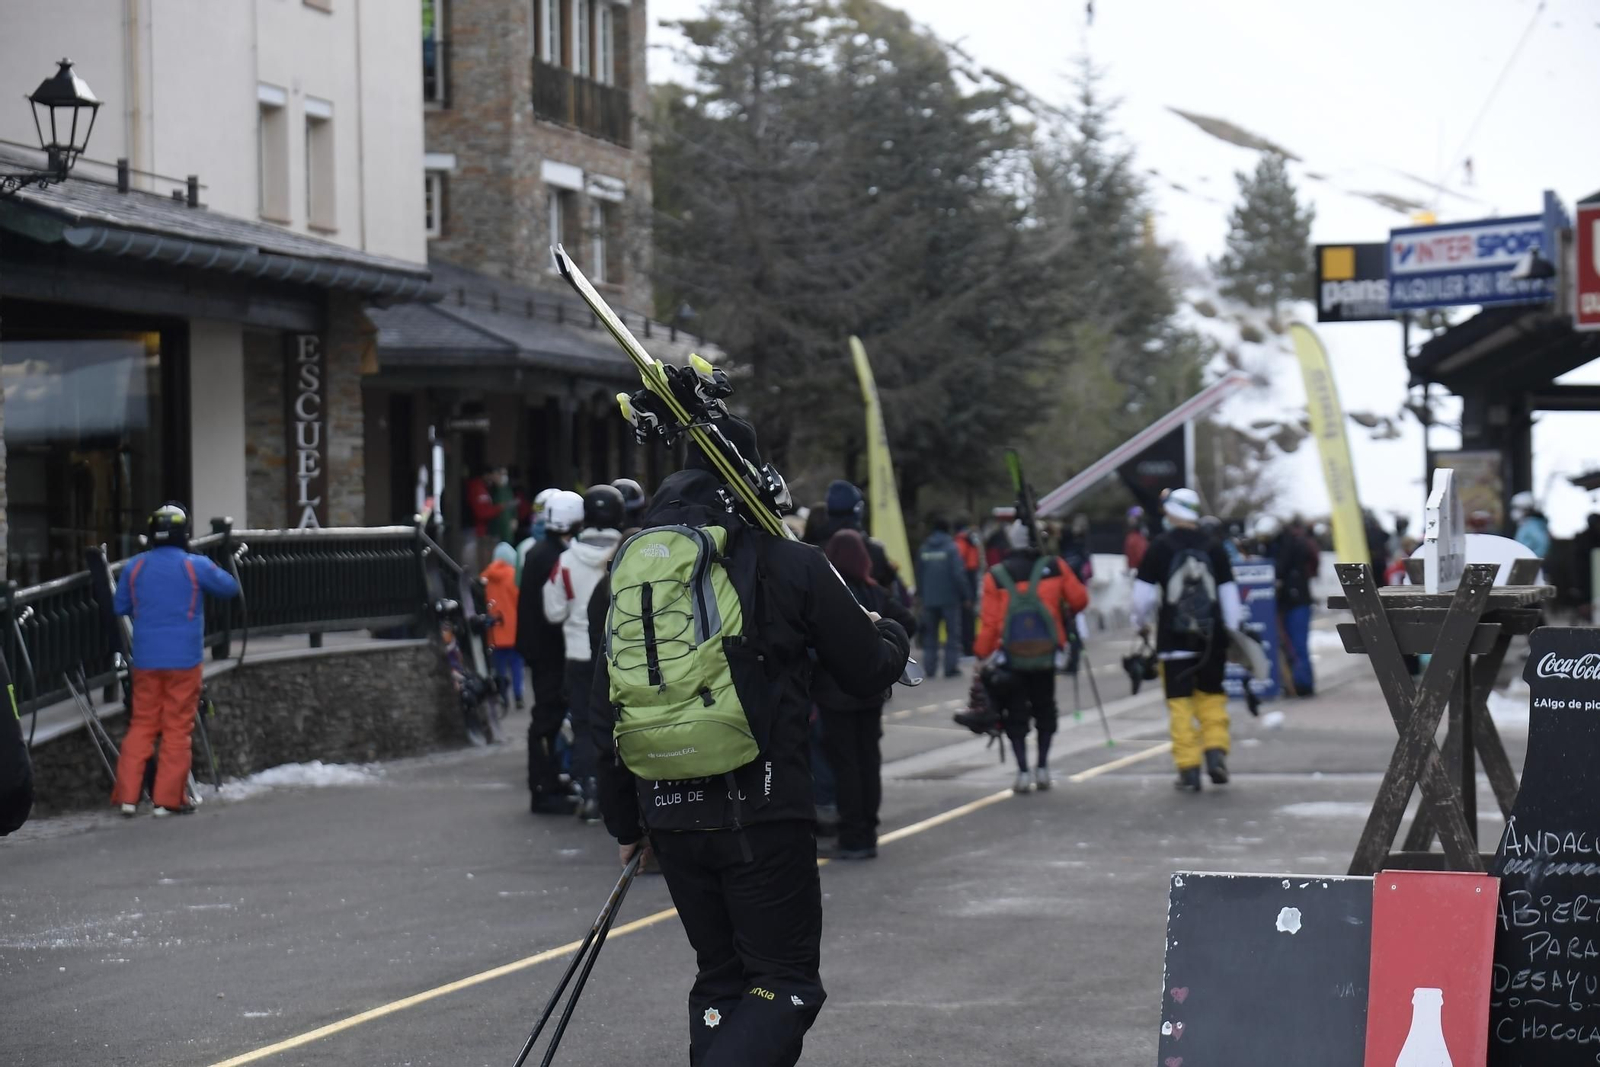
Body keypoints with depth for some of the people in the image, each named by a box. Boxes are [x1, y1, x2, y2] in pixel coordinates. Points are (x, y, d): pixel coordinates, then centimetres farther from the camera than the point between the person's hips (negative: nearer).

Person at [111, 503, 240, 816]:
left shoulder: (134, 566, 1)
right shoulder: (196, 566, -9)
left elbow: (120, 607, 9)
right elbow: (230, 587, 4)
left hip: (145, 660, 3)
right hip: (183, 660, -3)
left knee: (141, 725, 10)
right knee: (177, 728, 3)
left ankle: (127, 795, 5)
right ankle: (168, 799, 3)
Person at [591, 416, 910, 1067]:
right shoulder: (794, 567, -5)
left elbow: (609, 711, 11)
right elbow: (869, 673, 3)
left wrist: (625, 822, 20)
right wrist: (891, 637, 28)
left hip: (670, 813, 5)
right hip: (763, 812, -5)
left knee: (720, 979, 18)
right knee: (787, 983, 1)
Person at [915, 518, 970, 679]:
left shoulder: (923, 549, 5)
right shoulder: (951, 548, -8)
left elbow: (919, 575, 8)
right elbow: (958, 574, -12)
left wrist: (920, 594, 17)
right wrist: (966, 597, -6)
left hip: (929, 599, 4)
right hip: (950, 599, -4)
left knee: (930, 635, 11)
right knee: (952, 634, 3)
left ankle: (930, 668, 6)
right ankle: (951, 668, -1)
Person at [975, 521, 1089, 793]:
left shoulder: (995, 576, -7)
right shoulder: (1055, 567, -4)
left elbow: (989, 622, -8)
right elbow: (1079, 599, 2)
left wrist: (982, 655, 0)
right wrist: (1065, 615, 23)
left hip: (1012, 657, -1)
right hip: (1046, 654, 1)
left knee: (1016, 715, 8)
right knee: (1044, 709, 18)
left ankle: (1023, 771, 0)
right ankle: (1043, 767, 15)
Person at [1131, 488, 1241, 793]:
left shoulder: (1160, 547, -5)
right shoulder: (1213, 548, 2)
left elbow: (1143, 593, -2)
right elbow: (1229, 593, 4)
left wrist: (1141, 623, 15)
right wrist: (1231, 631, 11)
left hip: (1174, 638, -2)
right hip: (1211, 636, 2)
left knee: (1180, 702, 2)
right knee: (1211, 695, 16)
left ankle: (1188, 767, -2)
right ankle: (1216, 751, -1)